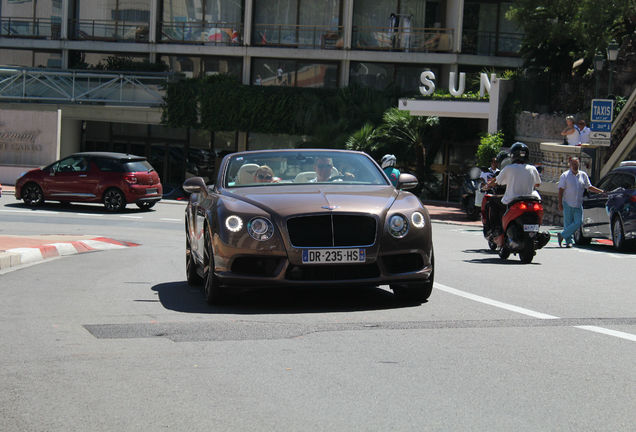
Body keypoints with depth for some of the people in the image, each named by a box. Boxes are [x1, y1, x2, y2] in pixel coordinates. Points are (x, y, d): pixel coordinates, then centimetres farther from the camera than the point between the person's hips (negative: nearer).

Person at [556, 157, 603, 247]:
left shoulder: (583, 175, 11)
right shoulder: (565, 176, 0)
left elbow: (589, 187, 18)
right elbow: (561, 190, -2)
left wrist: (601, 191, 8)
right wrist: (560, 204, -10)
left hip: (578, 205, 3)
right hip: (568, 204, -3)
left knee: (578, 222, -8)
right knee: (568, 223, -2)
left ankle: (562, 235, 1)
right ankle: (568, 241, 6)